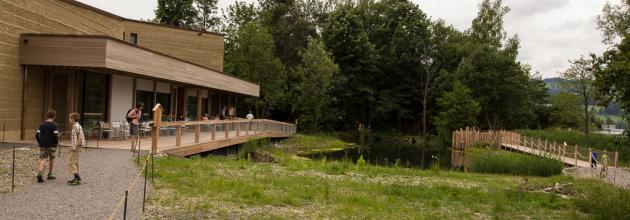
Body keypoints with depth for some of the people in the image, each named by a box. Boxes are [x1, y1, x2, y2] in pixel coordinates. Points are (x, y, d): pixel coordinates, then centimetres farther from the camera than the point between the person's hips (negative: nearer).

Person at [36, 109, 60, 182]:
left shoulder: (41, 124, 6)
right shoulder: (54, 125, -9)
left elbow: (37, 135, 2)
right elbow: (56, 135, -18)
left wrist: (40, 143, 15)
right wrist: (57, 142, -1)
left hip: (43, 145, 3)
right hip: (51, 145, -3)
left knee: (43, 160, -1)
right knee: (51, 159, 14)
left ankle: (39, 174, -22)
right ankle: (50, 175, 23)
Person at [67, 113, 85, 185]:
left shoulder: (77, 126, -16)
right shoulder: (75, 126, 16)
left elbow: (80, 137, -24)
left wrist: (75, 146, -23)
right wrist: (73, 145, 21)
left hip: (76, 147, -11)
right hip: (75, 147, 11)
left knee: (71, 163, -10)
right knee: (75, 162, 15)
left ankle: (77, 178, -11)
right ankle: (76, 178, 21)